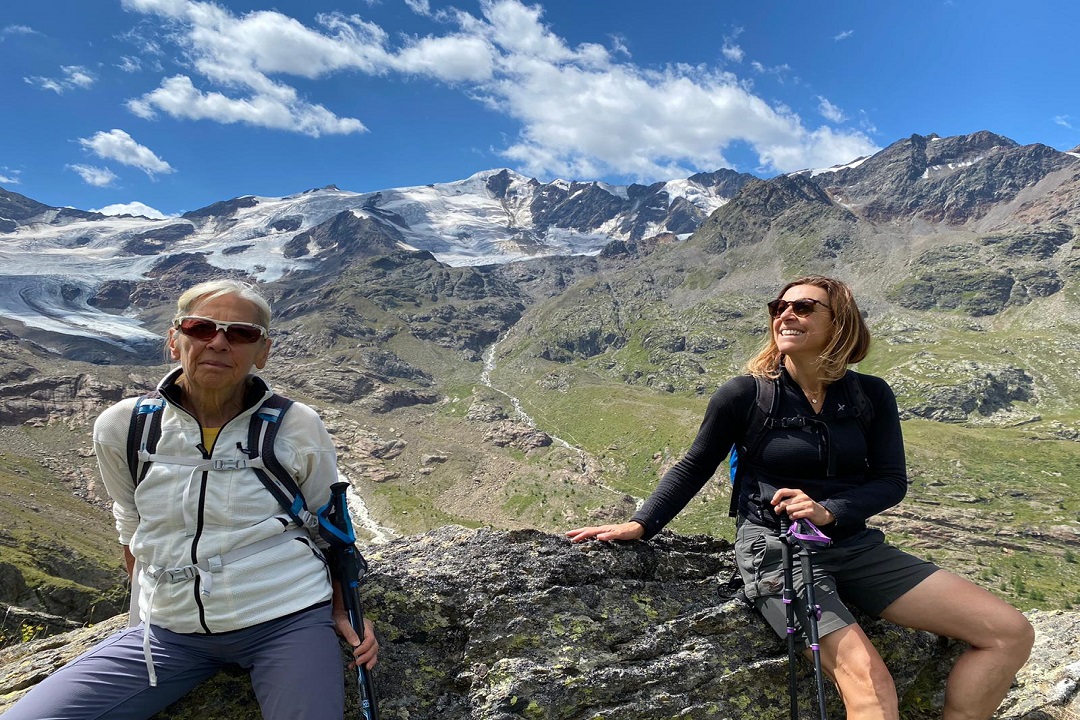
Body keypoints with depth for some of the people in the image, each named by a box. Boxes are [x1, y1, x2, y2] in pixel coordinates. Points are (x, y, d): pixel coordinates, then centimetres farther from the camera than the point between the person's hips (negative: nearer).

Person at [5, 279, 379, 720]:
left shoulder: (297, 428, -9)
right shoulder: (121, 428, -2)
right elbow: (133, 532, 13)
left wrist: (341, 611, 0)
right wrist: (152, 611, 17)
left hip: (287, 621, -3)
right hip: (170, 632, 3)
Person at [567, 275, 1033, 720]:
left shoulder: (870, 395, 2)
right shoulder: (745, 394, -7)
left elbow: (891, 481, 0)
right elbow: (694, 468, 1)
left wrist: (828, 511, -19)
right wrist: (640, 525, -9)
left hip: (855, 546, 5)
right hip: (775, 549, -5)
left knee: (1011, 633, -3)